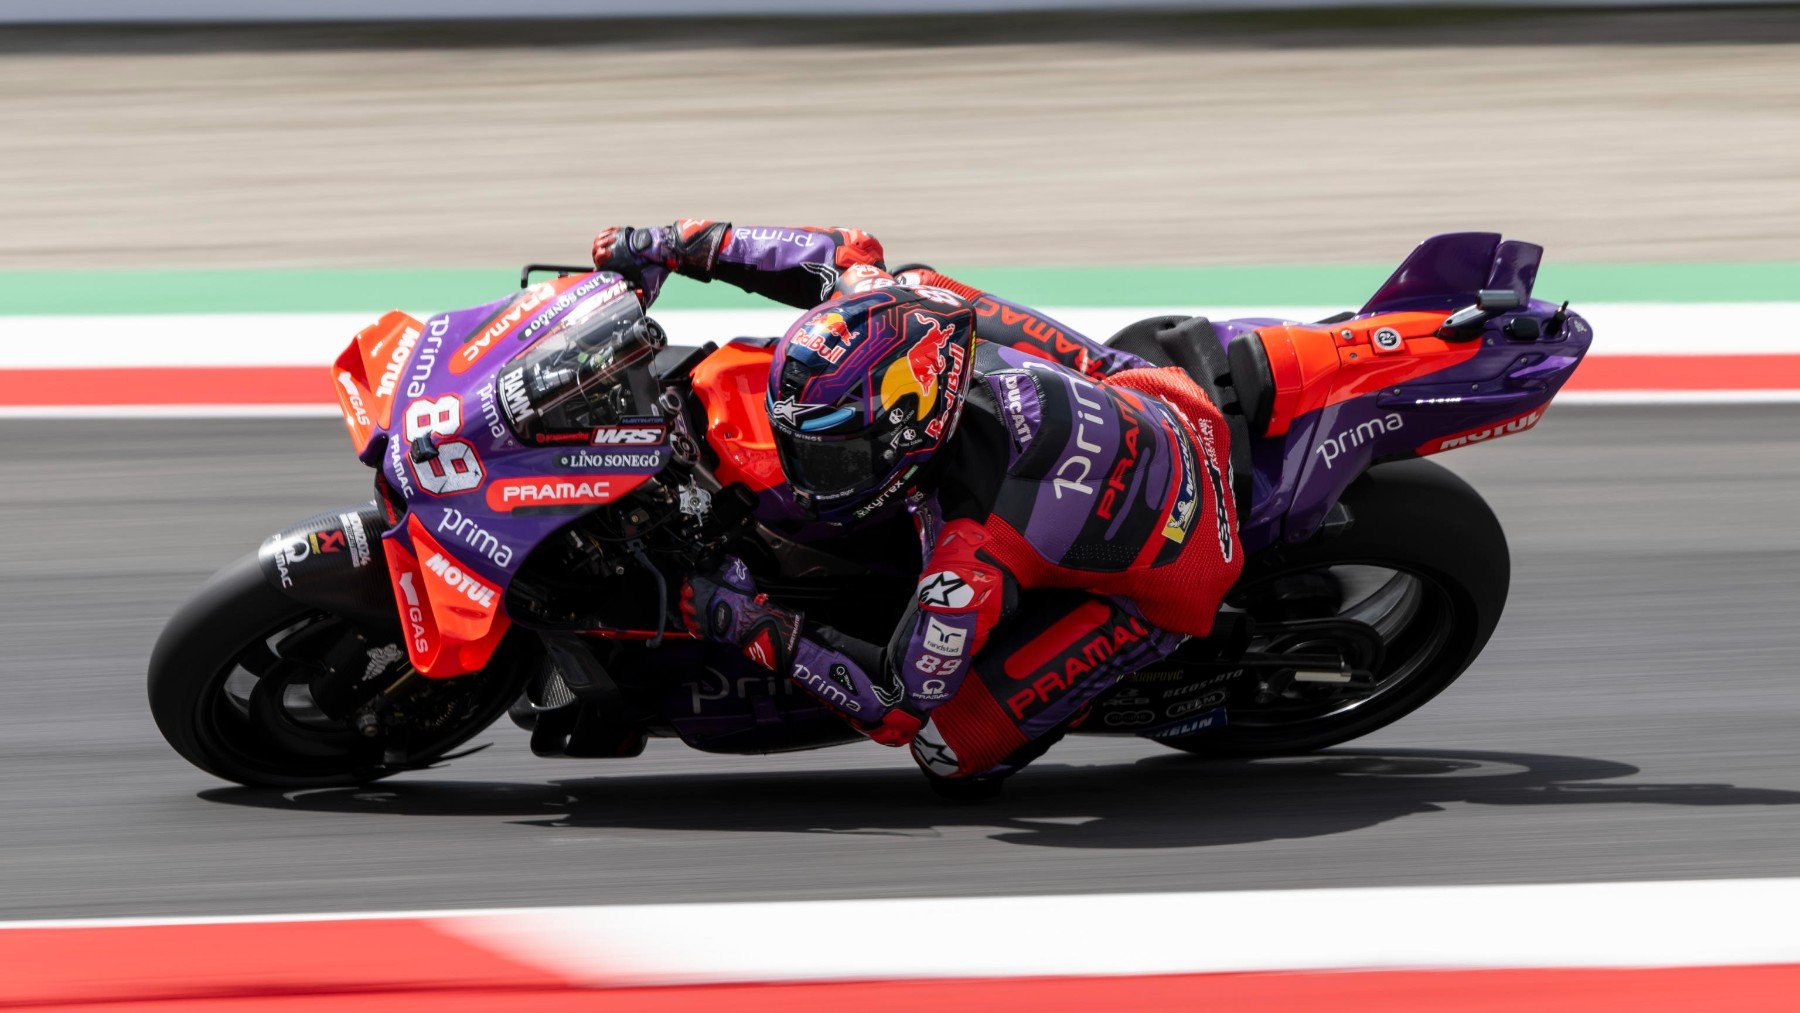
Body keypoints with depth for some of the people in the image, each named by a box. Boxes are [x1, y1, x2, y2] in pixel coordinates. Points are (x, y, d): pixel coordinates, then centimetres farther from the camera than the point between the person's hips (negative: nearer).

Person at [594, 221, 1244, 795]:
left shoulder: (975, 561, -40)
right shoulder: (904, 305, -24)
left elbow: (899, 703, -28)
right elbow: (850, 252, -1)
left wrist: (755, 626, -26)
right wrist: (682, 246, -4)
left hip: (1163, 578, -7)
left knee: (949, 745, -14)